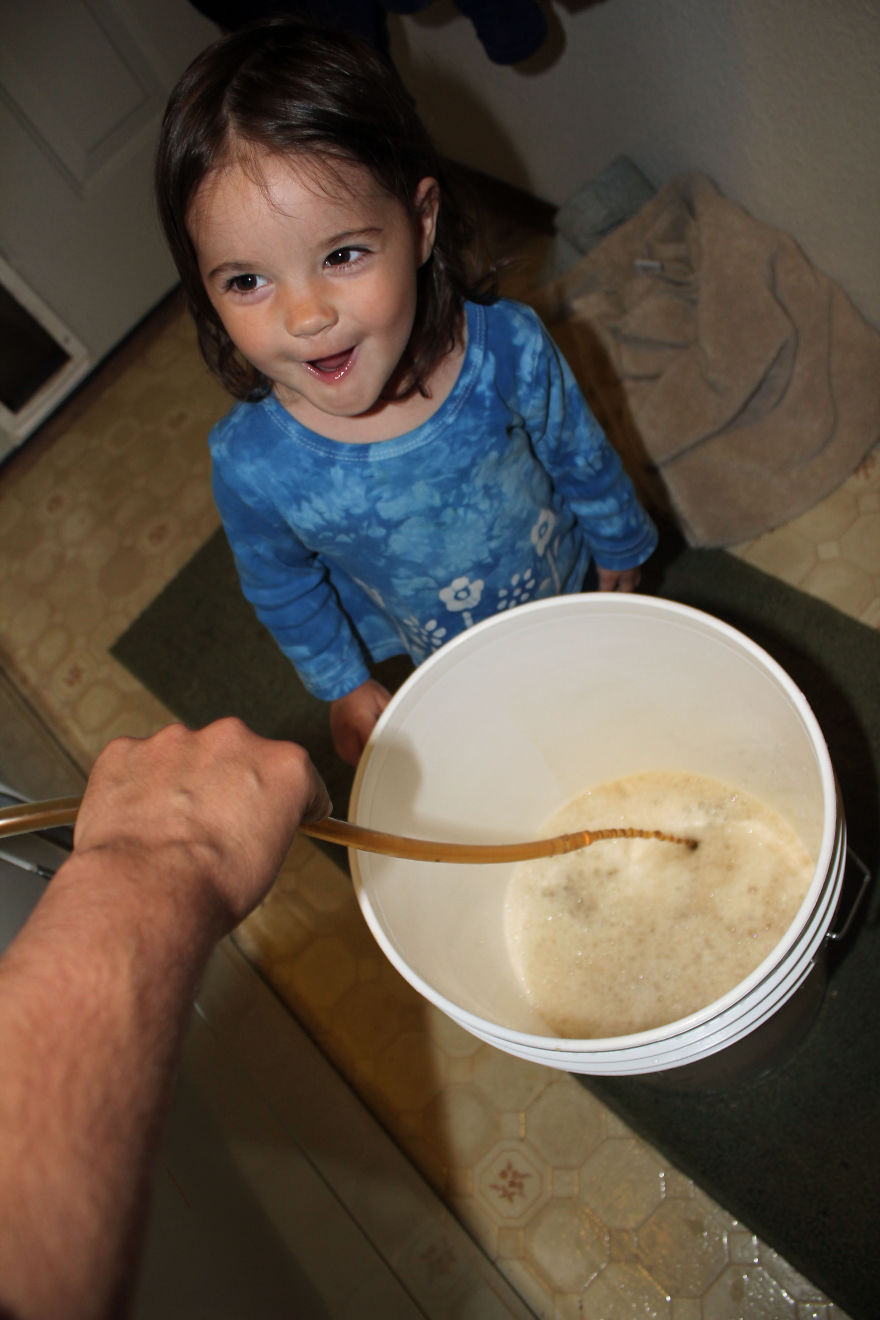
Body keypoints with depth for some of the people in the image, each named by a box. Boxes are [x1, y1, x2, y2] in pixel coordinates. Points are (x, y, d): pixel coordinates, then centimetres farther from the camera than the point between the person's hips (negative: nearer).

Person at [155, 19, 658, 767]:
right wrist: (344, 686, 1)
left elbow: (582, 457, -12)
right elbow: (283, 585, -12)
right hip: (444, 656, 0)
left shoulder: (508, 349, -33)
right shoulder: (251, 465, -33)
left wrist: (620, 544, 5)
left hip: (567, 586, 0)